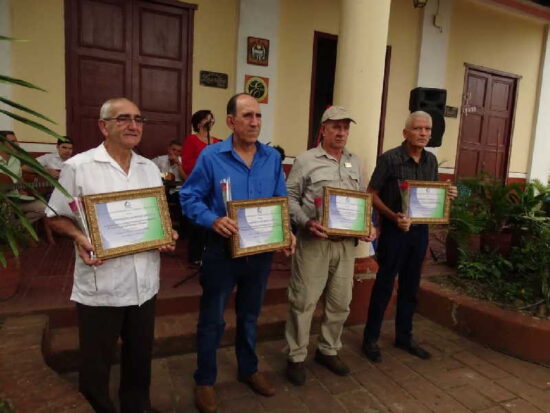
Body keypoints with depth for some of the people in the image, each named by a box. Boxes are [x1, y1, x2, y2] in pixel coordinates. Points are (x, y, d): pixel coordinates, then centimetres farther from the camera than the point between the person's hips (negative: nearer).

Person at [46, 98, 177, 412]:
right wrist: (78, 238, -18)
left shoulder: (150, 168, 8)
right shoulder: (78, 166, -7)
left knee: (140, 359, 20)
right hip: (100, 287, -4)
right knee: (95, 365, 12)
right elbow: (57, 216, 0)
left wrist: (168, 235, -4)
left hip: (144, 284, 5)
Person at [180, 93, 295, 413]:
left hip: (262, 251, 4)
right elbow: (189, 197, -10)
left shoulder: (273, 158, 0)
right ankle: (205, 381, 33)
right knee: (212, 320, 11)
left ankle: (249, 369, 45)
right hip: (222, 250, -3)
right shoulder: (211, 156, -11)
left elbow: (282, 202, 5)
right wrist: (212, 220, -27)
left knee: (250, 316, 22)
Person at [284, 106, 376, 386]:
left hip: (347, 242, 6)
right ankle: (296, 357, 21)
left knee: (340, 301, 14)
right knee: (304, 300, 3)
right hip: (314, 240, -5)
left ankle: (328, 351, 34)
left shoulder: (355, 162, 13)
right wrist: (306, 222, -19)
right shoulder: (306, 160, -4)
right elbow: (290, 198, -5)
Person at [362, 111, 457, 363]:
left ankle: (404, 337, 31)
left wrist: (447, 195, -5)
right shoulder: (389, 158, -12)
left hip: (420, 230, 6)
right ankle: (370, 339, 17)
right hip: (394, 230, -6)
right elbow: (372, 194, -10)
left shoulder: (431, 160, 6)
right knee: (384, 285, 2)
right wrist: (393, 216, -24)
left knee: (410, 287, 15)